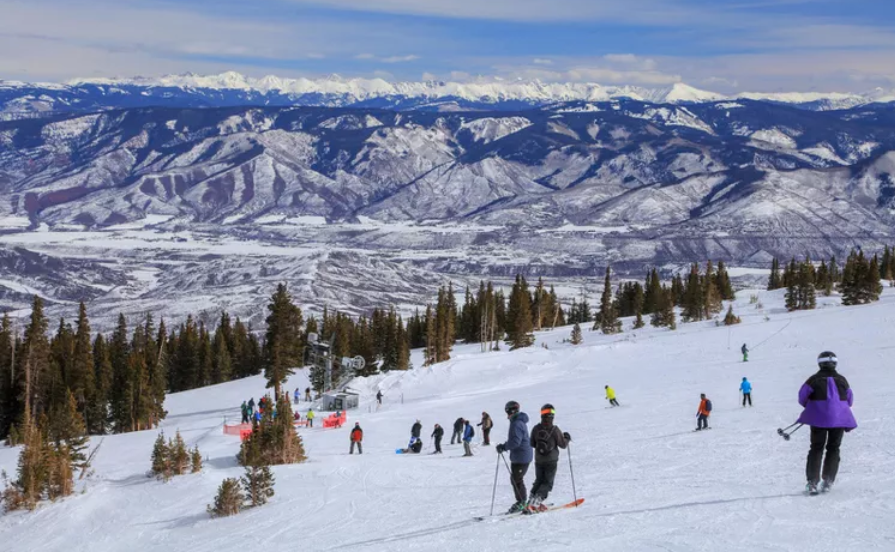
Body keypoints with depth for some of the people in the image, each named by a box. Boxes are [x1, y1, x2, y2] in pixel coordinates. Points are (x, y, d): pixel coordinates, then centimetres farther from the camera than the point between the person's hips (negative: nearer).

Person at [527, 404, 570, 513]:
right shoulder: (554, 430, -17)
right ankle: (536, 501, -13)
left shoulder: (536, 429, -5)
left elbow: (532, 444, 5)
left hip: (538, 460, 4)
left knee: (539, 480, 21)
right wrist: (567, 438, 10)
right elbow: (563, 444, -9)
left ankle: (532, 500, 11)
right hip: (551, 461, -4)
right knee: (548, 483, 3)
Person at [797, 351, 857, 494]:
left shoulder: (814, 380, -6)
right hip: (839, 418, 1)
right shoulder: (842, 380, 2)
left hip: (819, 418, -1)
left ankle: (812, 481, -2)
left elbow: (802, 397, -3)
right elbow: (850, 399, 11)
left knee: (816, 448, 8)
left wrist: (811, 406, 16)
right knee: (833, 448, 14)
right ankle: (828, 481, 6)